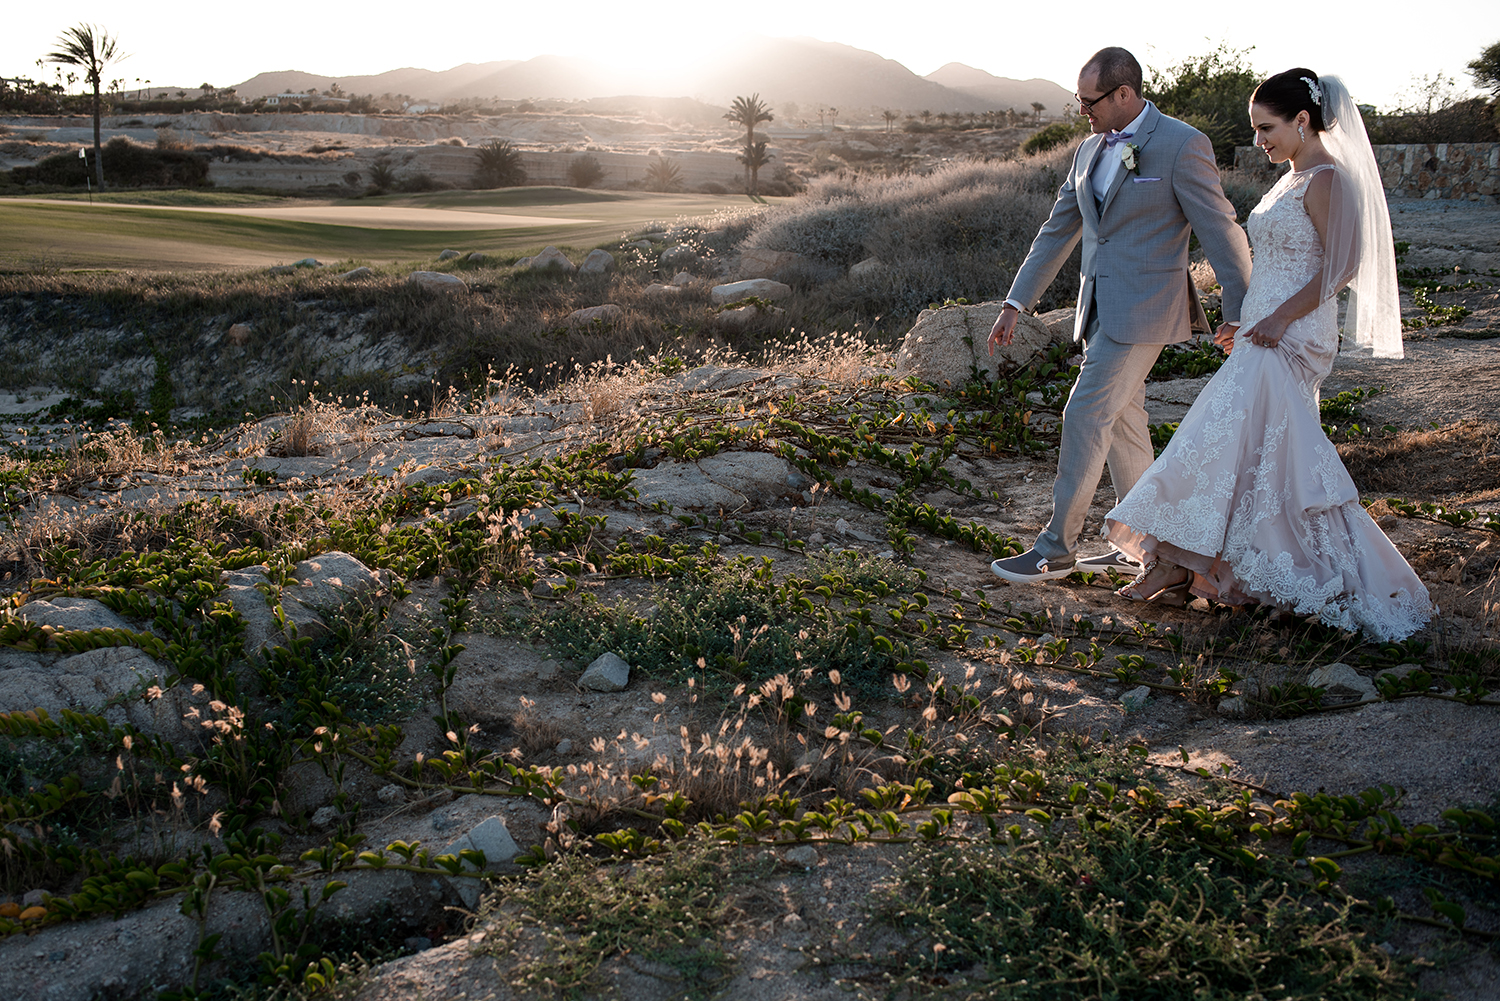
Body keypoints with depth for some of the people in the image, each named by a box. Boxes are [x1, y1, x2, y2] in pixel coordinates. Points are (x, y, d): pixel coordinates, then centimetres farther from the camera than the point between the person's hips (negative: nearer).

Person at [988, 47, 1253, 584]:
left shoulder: (1181, 145, -11)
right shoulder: (1089, 151, 12)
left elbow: (1221, 232, -9)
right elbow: (1056, 232, 16)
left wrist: (1241, 318, -8)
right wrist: (1016, 303, 12)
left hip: (1143, 308, -8)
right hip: (1100, 308, 8)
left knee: (1085, 417, -9)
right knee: (1122, 423, 12)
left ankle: (1056, 548, 0)